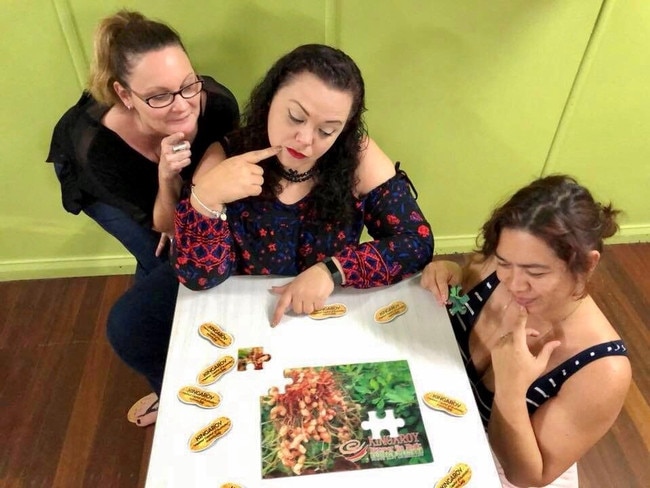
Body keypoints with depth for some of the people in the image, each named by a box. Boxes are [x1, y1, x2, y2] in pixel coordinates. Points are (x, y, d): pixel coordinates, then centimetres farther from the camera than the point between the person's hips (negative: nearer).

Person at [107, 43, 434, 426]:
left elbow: (416, 242, -21)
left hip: (326, 308, 1)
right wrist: (205, 197, -39)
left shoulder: (358, 159, -22)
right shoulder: (226, 158, -21)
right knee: (130, 325, -12)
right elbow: (201, 276, -21)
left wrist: (333, 270, -34)